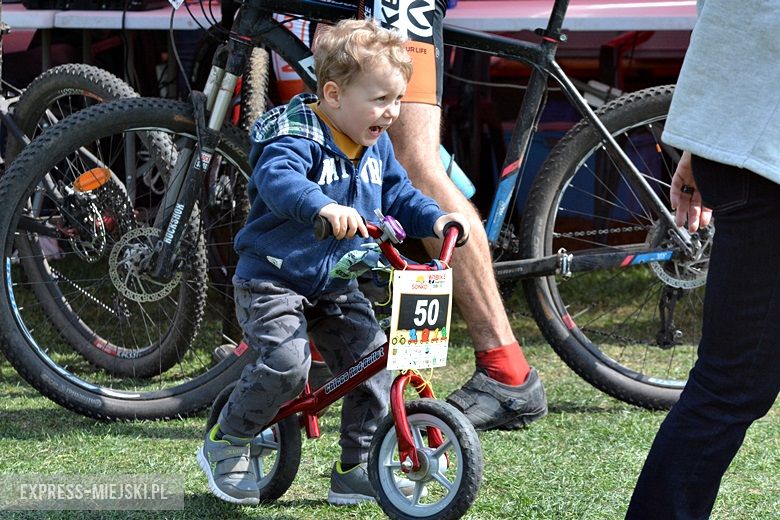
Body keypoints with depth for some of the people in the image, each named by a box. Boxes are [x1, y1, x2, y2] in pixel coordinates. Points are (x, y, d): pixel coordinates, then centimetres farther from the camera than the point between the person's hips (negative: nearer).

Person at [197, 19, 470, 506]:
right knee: (287, 362, -25)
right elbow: (278, 179, -40)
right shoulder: (297, 136, -20)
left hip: (336, 286, 8)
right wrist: (324, 207, -59)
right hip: (273, 279, -7)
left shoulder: (376, 146, 6)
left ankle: (356, 471, 8)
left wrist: (437, 219, -5)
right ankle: (225, 446, -3)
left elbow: (399, 195, 15)